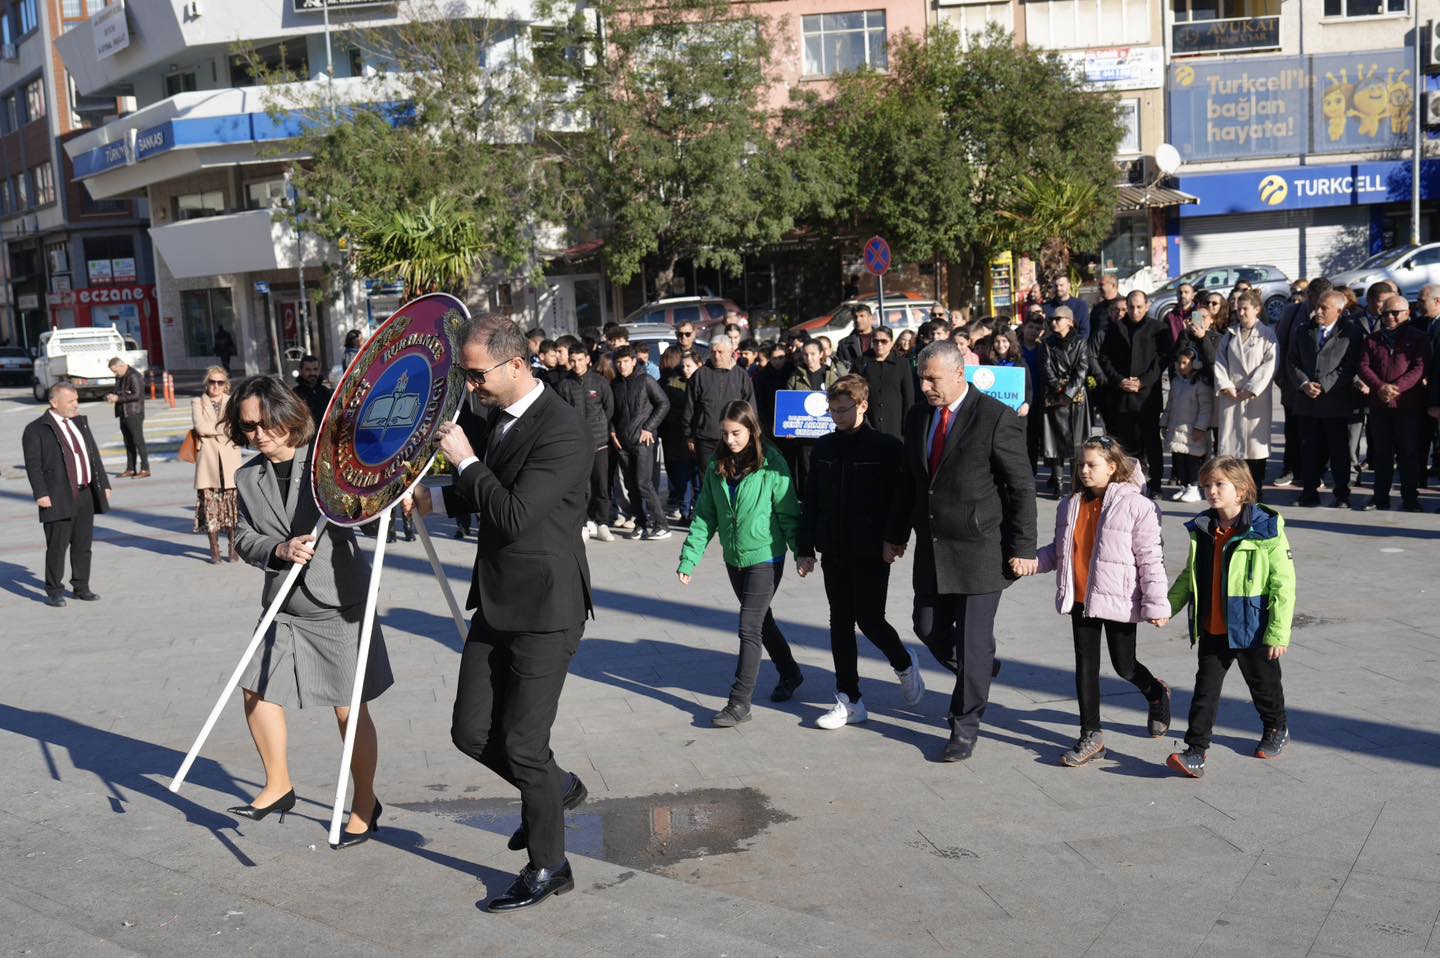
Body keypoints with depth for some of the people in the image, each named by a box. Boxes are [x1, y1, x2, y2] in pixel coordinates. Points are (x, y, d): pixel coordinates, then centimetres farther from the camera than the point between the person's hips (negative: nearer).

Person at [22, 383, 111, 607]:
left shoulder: (80, 422, 16)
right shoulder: (36, 429, -4)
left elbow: (94, 455, 18)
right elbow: (33, 464, -10)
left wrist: (103, 484, 14)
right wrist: (40, 493, -18)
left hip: (85, 495, 6)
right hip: (59, 498, -6)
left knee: (83, 545, 11)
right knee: (57, 546, -1)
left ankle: (81, 587, 21)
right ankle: (54, 591, 10)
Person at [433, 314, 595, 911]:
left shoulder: (564, 431, -20)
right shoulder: (494, 419, 8)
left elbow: (515, 514, -27)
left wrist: (467, 461, -17)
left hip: (543, 612, -8)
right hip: (495, 603, 8)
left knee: (522, 744, 0)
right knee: (472, 733, 11)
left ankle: (548, 868, 20)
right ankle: (557, 789, 36)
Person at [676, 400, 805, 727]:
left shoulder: (771, 464, -13)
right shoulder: (716, 468, 2)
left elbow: (788, 513, -9)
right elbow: (705, 516, 3)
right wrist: (689, 559, -2)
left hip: (766, 557, -6)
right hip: (734, 558, 6)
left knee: (750, 627, -8)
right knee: (761, 620, 20)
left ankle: (740, 702, -3)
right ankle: (789, 673, 41)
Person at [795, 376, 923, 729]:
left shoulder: (887, 447, -8)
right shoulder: (823, 447, 6)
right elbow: (811, 501, 8)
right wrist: (805, 548, 5)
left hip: (871, 553, -5)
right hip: (833, 552, 5)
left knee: (869, 620, -2)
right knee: (840, 622, 7)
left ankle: (905, 666, 29)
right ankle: (849, 700, 16)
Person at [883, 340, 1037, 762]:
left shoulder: (997, 418, -13)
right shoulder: (917, 416, 7)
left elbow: (1022, 487, -10)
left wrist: (1022, 548, -12)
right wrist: (896, 535, 17)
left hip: (979, 550, -6)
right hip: (931, 548, 6)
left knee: (974, 640, 1)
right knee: (929, 628, 12)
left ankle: (965, 724, 17)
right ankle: (979, 674, 40)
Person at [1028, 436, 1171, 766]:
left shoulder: (1136, 505, -11)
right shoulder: (1070, 506, 6)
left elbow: (1150, 559, -11)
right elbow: (1059, 550, 16)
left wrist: (1156, 604, -12)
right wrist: (1033, 560, -3)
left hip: (1118, 602, -5)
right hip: (1080, 600, 5)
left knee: (1124, 667, 8)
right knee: (1085, 666, 8)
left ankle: (1156, 694, 42)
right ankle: (1090, 736, 17)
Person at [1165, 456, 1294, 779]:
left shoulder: (1266, 530, -15)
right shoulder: (1201, 530, 2)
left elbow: (1283, 584, -14)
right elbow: (1189, 577, 16)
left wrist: (1279, 632, -16)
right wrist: (1167, 606, 10)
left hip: (1252, 630, -4)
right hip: (1212, 630, 4)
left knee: (1264, 685, 18)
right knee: (1206, 689, 2)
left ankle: (1276, 729, 44)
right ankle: (1196, 753, 3)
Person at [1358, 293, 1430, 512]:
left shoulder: (1418, 338, 3)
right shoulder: (1372, 339, 13)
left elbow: (1420, 368, -7)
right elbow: (1364, 367, 2)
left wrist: (1396, 387, -20)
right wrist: (1380, 387, -14)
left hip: (1408, 405, -3)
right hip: (1379, 405, 3)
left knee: (1408, 453, 0)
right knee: (1381, 452, 8)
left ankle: (1410, 498, 6)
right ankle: (1380, 497, 14)